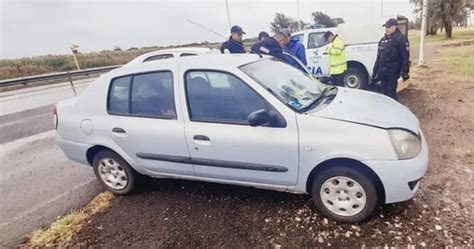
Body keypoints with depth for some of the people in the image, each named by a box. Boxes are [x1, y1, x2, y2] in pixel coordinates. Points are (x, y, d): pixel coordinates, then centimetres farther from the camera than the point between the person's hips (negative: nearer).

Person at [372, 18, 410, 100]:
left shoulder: (401, 39, -7)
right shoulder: (383, 40, 16)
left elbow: (405, 56, -12)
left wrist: (405, 72, -19)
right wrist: (375, 71, 17)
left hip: (392, 71, -7)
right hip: (382, 71, 7)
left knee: (391, 92, -7)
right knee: (384, 92, 14)